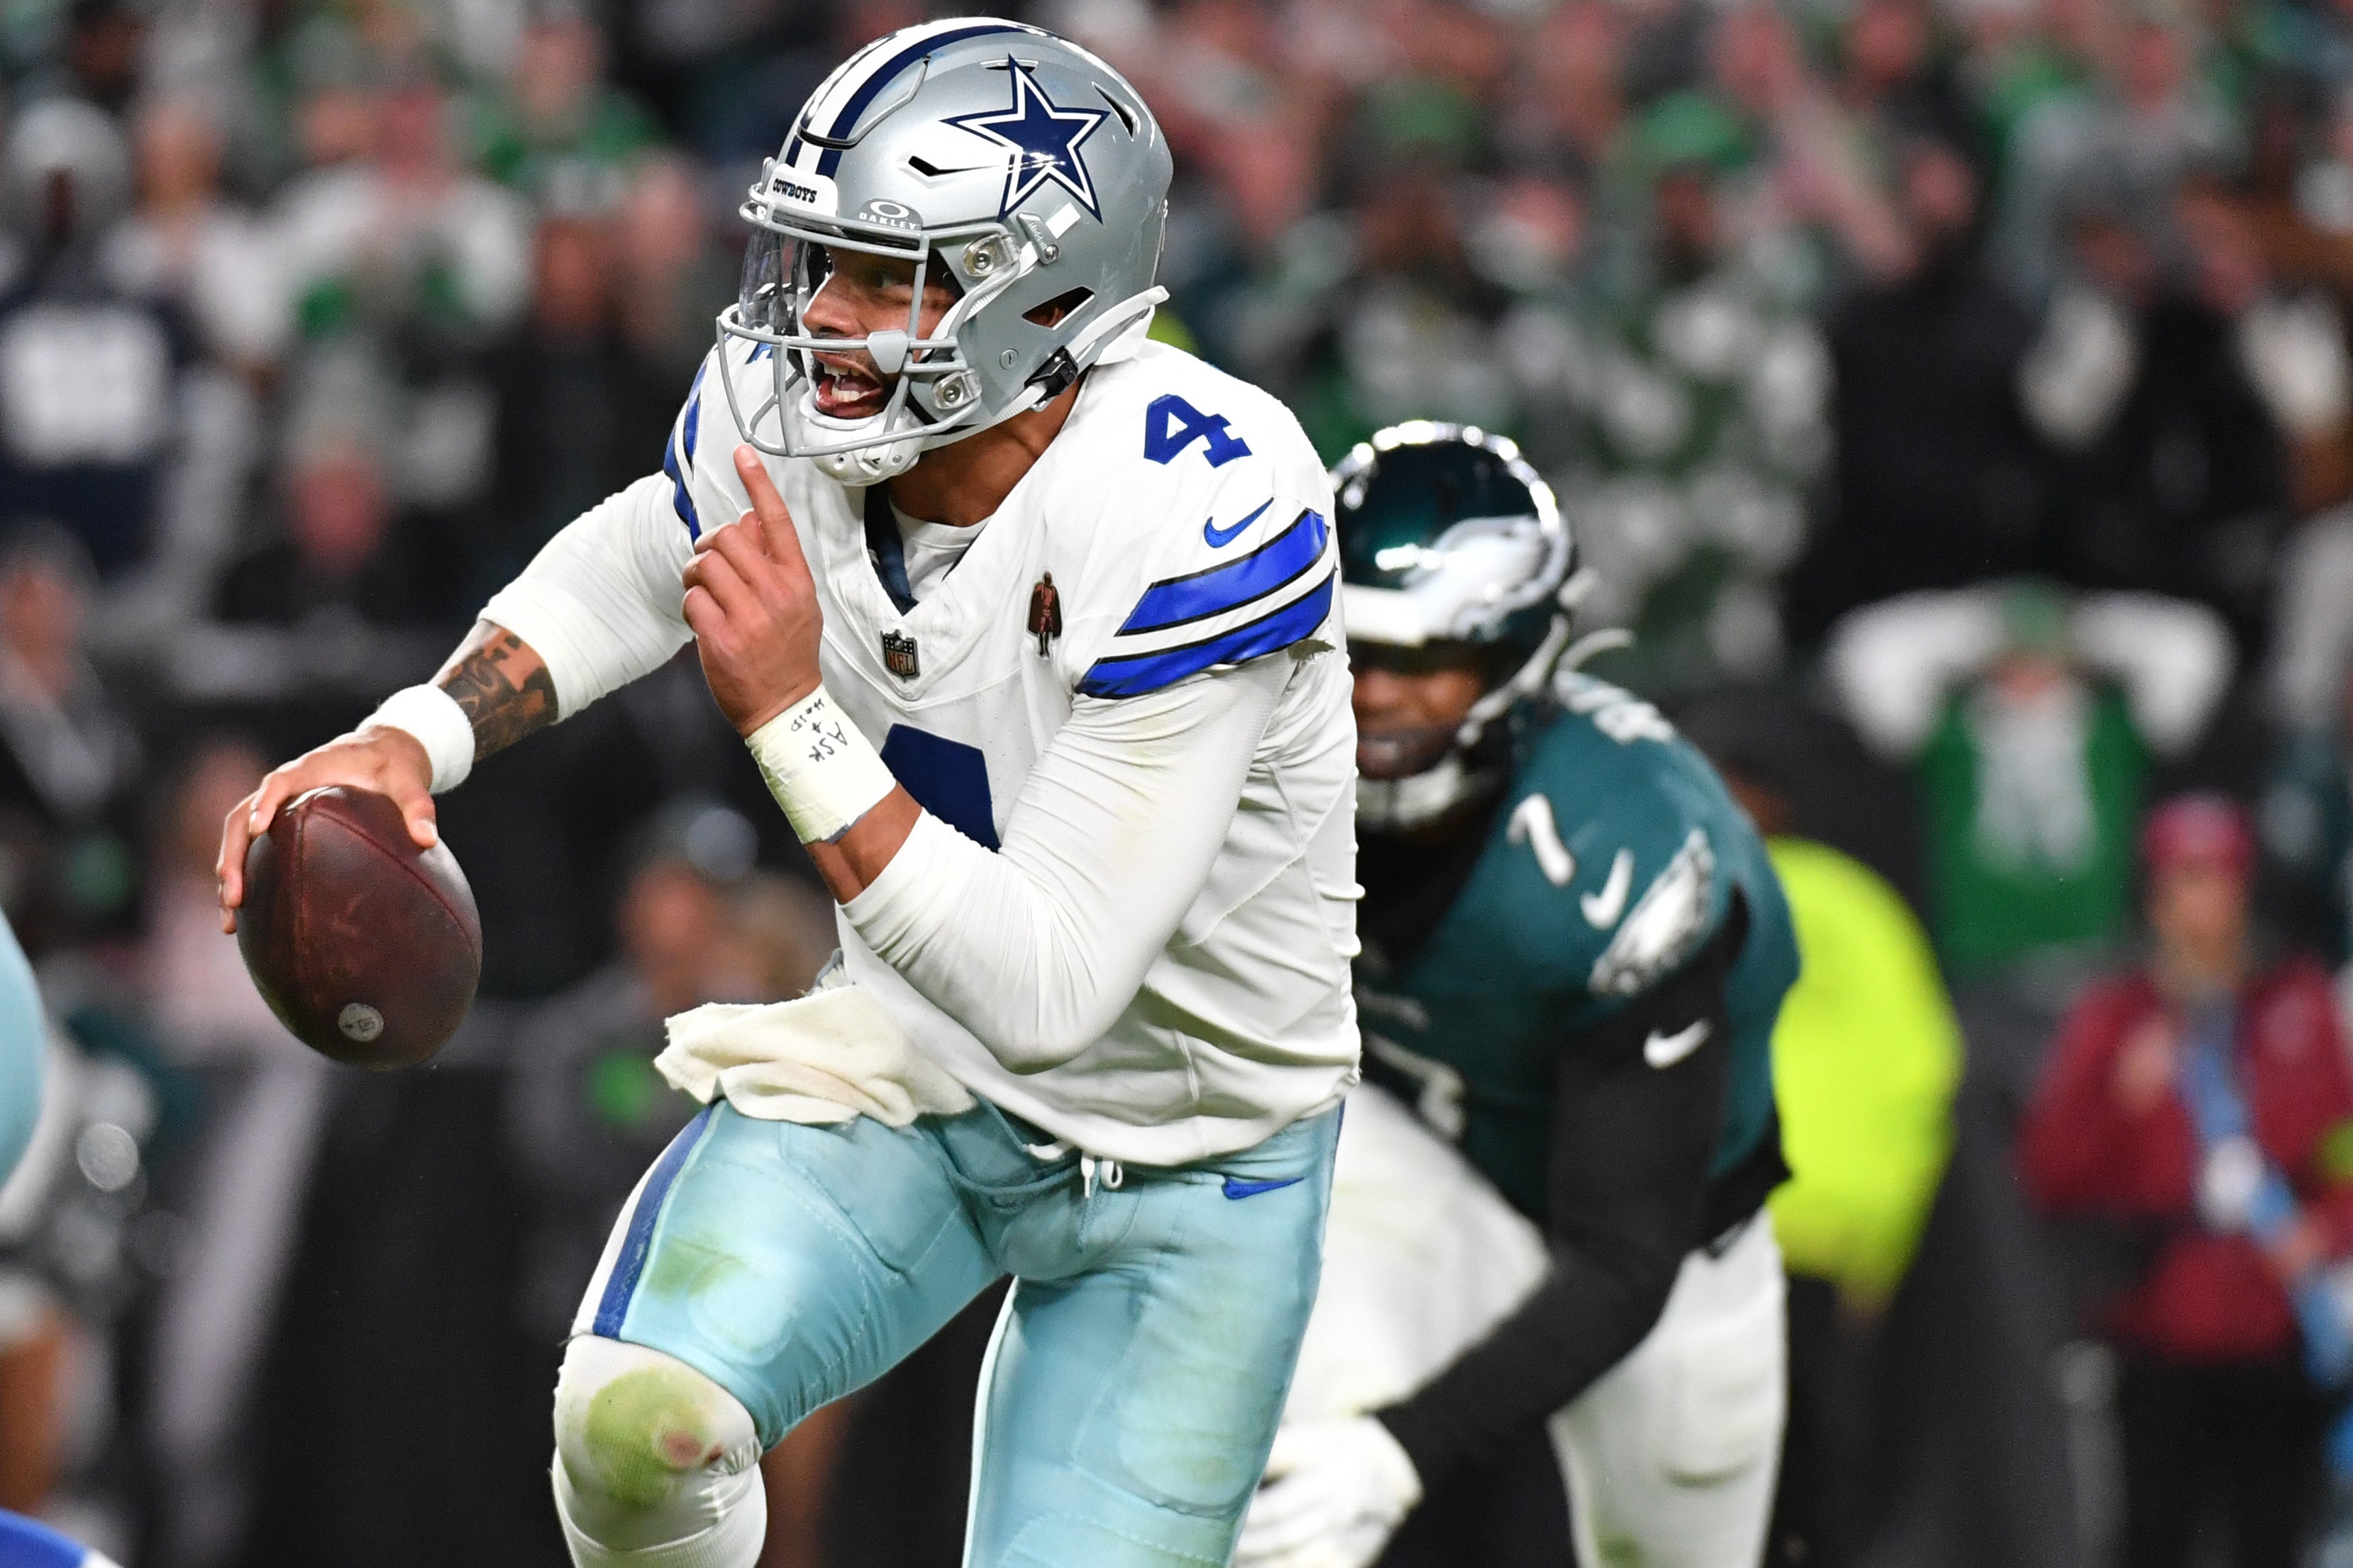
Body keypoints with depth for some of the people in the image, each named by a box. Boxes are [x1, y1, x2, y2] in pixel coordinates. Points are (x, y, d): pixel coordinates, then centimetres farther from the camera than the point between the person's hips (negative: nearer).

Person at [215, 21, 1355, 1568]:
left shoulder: (1193, 524, -32)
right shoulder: (787, 418, -14)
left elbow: (1045, 990, -33)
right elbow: (631, 571, 12)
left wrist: (794, 716, -37)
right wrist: (410, 740, -5)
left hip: (1188, 1159, -3)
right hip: (916, 1066, 4)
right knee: (638, 1415, -23)